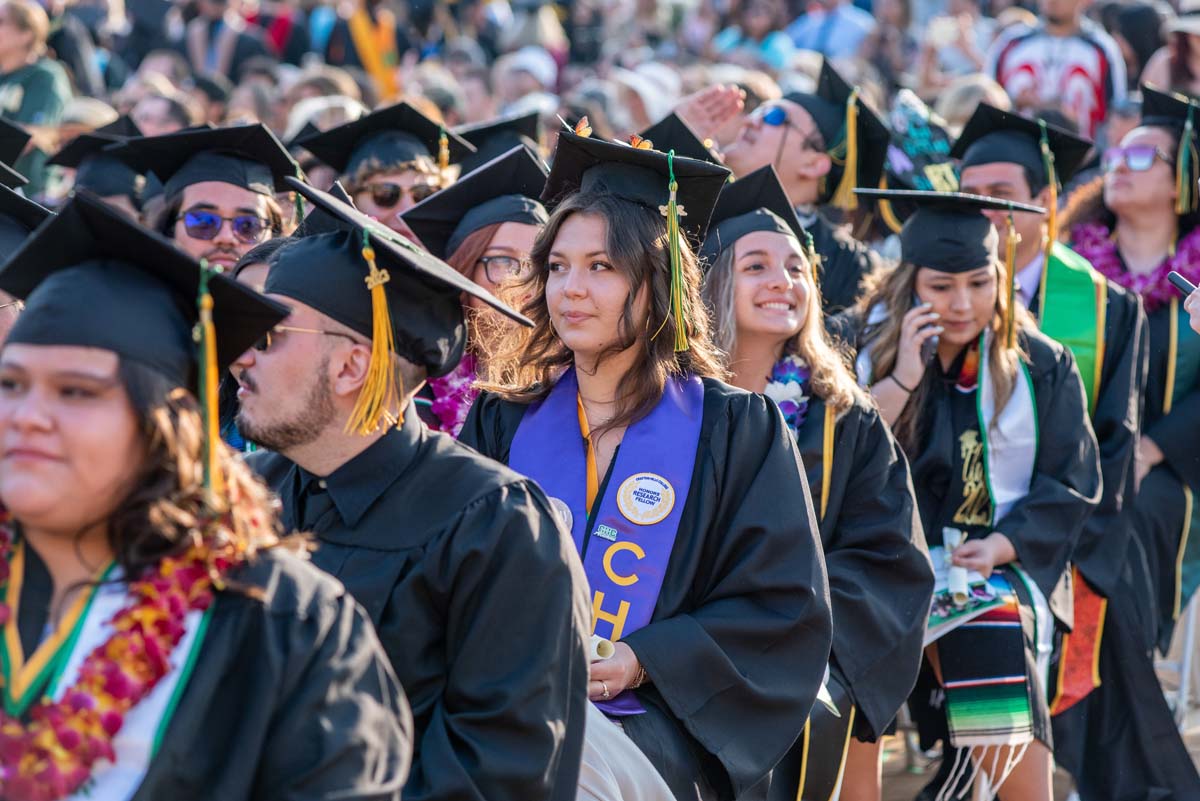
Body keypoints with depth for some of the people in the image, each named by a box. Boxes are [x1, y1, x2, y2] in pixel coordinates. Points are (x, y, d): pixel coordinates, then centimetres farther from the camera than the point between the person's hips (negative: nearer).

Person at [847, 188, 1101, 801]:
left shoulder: (1040, 367, 6)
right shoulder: (864, 348, 5)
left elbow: (1068, 488, 5)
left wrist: (1001, 546, -11)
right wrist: (901, 380, -14)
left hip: (996, 567, 0)